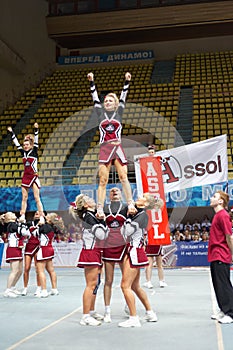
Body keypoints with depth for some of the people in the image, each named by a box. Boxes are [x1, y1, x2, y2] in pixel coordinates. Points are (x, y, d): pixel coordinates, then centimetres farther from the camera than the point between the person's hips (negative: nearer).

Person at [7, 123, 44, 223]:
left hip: (34, 177, -5)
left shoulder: (34, 151, -2)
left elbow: (36, 141, -13)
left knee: (37, 198, -7)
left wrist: (36, 130, -23)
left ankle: (42, 218, -6)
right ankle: (22, 217, 8)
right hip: (25, 177, 5)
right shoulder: (23, 152, 9)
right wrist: (11, 132, 14)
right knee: (24, 198, 6)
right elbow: (16, 142, 13)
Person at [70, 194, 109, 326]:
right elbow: (101, 235, -20)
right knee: (91, 284, -9)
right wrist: (102, 220, -13)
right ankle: (85, 317, -7)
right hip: (90, 252, -10)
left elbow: (104, 234, 19)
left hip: (96, 252, 10)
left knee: (96, 283, 15)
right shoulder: (88, 216, -14)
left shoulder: (93, 215, 14)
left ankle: (92, 311, 25)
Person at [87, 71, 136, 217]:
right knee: (103, 180, -3)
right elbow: (95, 97, 11)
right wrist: (92, 82, 5)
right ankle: (100, 208, -3)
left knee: (124, 177, -6)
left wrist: (127, 82, -2)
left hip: (118, 148, 0)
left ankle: (131, 204, -2)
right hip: (105, 149, 1)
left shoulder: (119, 112, 13)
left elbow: (123, 97, 6)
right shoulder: (101, 112, 14)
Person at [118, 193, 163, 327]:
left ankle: (134, 319, 0)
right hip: (132, 251, 9)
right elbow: (124, 232, 14)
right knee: (135, 286, 17)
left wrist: (129, 217, -5)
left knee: (125, 285, -6)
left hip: (135, 251, -9)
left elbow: (127, 232, -13)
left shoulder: (143, 215, -13)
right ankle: (150, 313, 28)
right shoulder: (135, 213, 12)